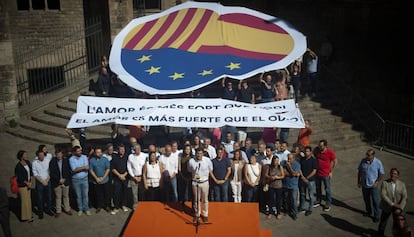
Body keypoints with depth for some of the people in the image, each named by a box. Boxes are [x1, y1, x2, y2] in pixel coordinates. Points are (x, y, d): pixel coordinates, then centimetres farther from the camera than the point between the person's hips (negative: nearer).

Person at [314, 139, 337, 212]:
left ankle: (328, 204, 23)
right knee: (318, 188, 19)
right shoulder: (316, 150, -9)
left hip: (326, 174, -4)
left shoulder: (330, 152, -20)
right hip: (317, 173, 4)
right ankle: (318, 201, 37)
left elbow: (335, 162, -8)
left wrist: (331, 172, -8)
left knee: (327, 189, 8)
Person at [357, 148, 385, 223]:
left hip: (373, 185, -3)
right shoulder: (363, 161, -7)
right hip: (364, 184, 3)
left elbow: (381, 174, -5)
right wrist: (359, 182, 6)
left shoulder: (378, 162, -15)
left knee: (375, 201, 3)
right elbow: (359, 171, 5)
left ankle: (377, 216, 17)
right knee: (366, 199, 18)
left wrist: (377, 182, -13)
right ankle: (368, 211, 40)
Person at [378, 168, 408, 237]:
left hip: (397, 208, 1)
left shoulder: (402, 184, -8)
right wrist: (393, 204, -26)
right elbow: (383, 195, -20)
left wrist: (400, 208, -24)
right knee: (382, 224, 7)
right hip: (386, 207, -1)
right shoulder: (384, 183, -13)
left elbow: (404, 197, -13)